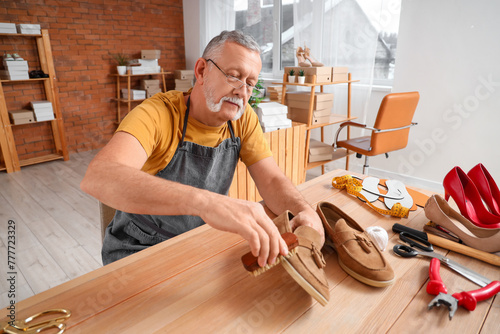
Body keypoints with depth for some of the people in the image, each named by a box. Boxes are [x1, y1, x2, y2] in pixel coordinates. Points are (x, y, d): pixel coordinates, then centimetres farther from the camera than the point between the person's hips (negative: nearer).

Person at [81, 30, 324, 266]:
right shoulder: (159, 113, -24)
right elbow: (97, 177, -41)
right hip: (139, 249, -3)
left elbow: (272, 179, -9)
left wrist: (303, 209, -32)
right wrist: (204, 201, -56)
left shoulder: (243, 118, -7)